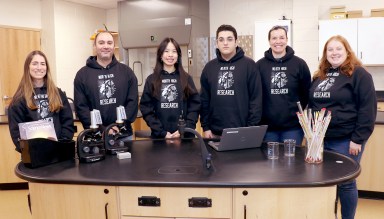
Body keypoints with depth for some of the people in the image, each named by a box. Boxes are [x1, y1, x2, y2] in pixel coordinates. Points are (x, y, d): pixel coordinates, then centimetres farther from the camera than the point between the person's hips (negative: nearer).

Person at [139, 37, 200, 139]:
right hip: (159, 136, 0)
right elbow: (146, 109, -1)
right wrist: (162, 132, -11)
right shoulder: (152, 80, 3)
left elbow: (195, 106, 1)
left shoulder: (186, 78, 6)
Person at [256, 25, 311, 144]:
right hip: (267, 126, 1)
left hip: (293, 126, 0)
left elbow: (307, 93, 6)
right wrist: (258, 119, 2)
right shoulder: (260, 65, 3)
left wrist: (298, 112, 4)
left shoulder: (299, 64, 1)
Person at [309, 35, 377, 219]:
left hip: (346, 140, -6)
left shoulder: (359, 74, -7)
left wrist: (358, 139, -17)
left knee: (345, 183, 5)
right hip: (320, 139, 6)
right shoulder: (320, 75, 13)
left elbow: (368, 108, -13)